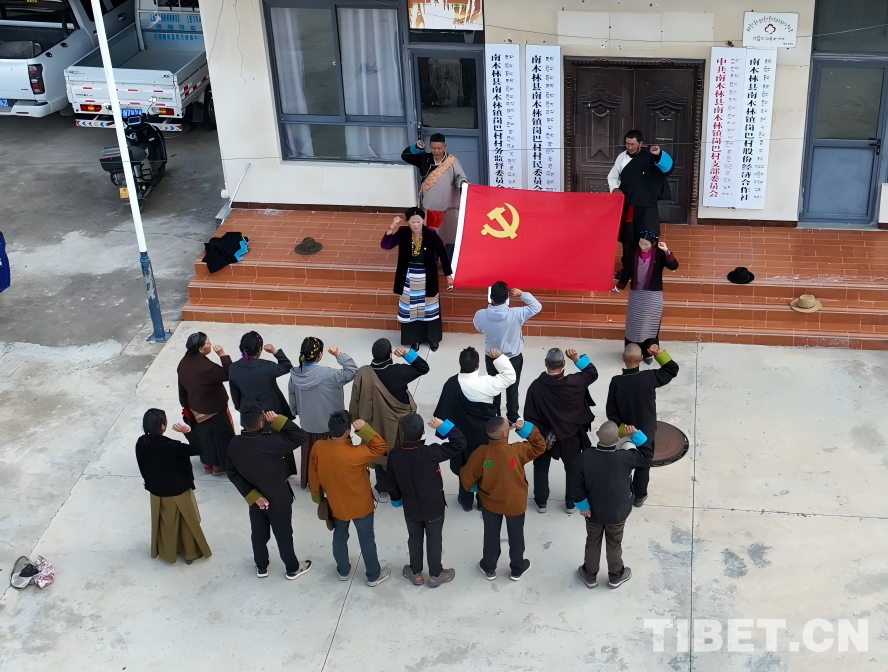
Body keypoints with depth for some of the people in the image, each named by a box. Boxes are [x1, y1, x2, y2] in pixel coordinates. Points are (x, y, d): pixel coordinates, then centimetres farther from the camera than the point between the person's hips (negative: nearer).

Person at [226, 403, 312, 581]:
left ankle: (261, 567, 46)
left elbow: (233, 474, -8)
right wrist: (278, 420, -30)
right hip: (278, 499, -4)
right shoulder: (269, 442, -36)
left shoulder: (235, 444, -16)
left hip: (256, 499, 5)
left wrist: (252, 496, -6)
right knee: (283, 535, 17)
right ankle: (292, 569, 38)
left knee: (259, 534, 25)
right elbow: (300, 437, -33)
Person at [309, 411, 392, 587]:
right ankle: (374, 576, 31)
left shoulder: (318, 448, -19)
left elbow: (313, 477, -5)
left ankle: (343, 571, 44)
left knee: (339, 537, 25)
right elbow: (381, 447, -26)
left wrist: (318, 497, 12)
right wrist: (364, 429, -33)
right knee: (367, 540, 15)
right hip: (360, 505, -4)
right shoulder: (353, 454, -34)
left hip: (336, 505, 4)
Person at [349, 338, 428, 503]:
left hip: (376, 425, 1)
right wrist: (408, 353, -19)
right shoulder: (399, 371, -23)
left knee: (380, 456, 21)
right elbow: (424, 367, -8)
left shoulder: (363, 373, -19)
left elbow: (355, 402, -9)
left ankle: (382, 491, 31)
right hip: (399, 425, 0)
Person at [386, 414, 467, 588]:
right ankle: (435, 575, 33)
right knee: (434, 541, 17)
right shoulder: (430, 452, -30)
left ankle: (416, 573, 39)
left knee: (414, 540, 22)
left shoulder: (394, 454, -18)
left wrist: (396, 499, 16)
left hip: (410, 508, 3)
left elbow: (391, 481, -2)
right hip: (434, 507, -3)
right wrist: (443, 426, -27)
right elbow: (459, 444, -24)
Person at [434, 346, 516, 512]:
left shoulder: (451, 383, -20)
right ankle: (483, 501, 36)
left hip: (462, 434, 2)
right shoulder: (486, 383, -27)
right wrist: (499, 357, -12)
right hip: (484, 433, -2)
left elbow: (443, 409, -8)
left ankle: (466, 501, 39)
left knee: (465, 466, 22)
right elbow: (510, 376, -14)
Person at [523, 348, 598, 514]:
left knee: (541, 467, 22)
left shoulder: (536, 386, -21)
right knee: (574, 468, 21)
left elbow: (529, 415, -14)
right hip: (571, 436, 0)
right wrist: (576, 358, -5)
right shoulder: (575, 382, -21)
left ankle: (541, 501, 30)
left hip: (543, 436, 0)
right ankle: (571, 502, 29)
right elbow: (593, 372, 0)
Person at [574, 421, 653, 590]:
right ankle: (615, 576, 43)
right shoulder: (625, 457, -27)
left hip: (593, 512, 1)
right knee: (614, 544, 22)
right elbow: (647, 454, -8)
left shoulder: (586, 456, -24)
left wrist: (583, 505, -5)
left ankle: (590, 575, 42)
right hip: (617, 513, -1)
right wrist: (636, 435, -14)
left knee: (592, 543, 24)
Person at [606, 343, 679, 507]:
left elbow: (611, 411, -15)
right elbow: (672, 369, -6)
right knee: (643, 465, 18)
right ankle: (639, 496, 32)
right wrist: (659, 354, -15)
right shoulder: (649, 378, -22)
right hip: (646, 433, -1)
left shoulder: (616, 382, -21)